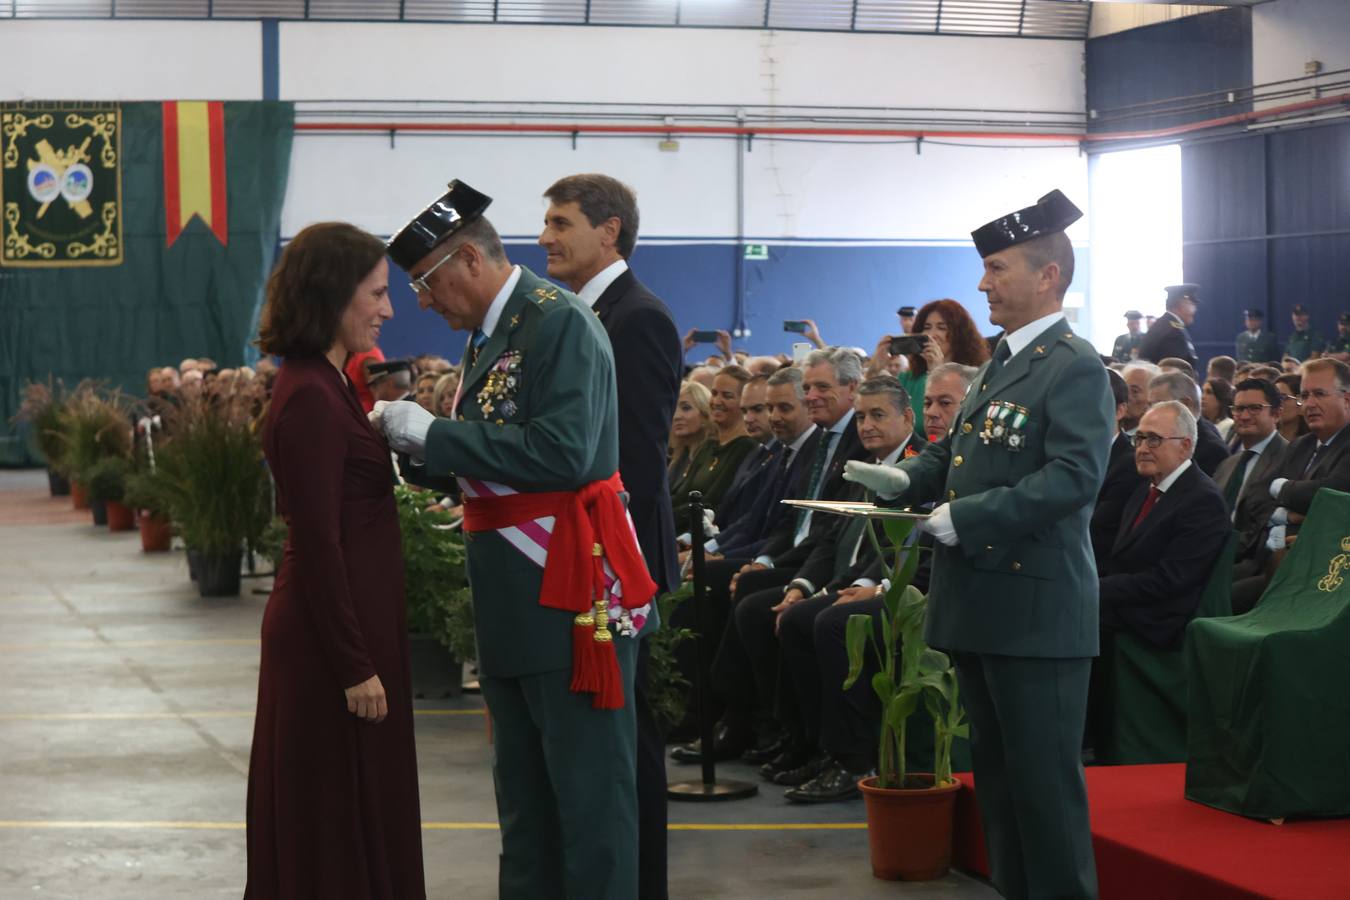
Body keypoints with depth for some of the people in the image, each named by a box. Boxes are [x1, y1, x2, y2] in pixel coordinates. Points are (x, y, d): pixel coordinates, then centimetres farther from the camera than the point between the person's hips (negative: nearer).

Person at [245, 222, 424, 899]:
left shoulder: (328, 384, 11)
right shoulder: (310, 399, -19)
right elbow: (316, 545, -21)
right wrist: (355, 665, -19)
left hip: (352, 623, 10)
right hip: (333, 636, -10)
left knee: (363, 810, 15)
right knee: (338, 816, 0)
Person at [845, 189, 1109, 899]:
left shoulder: (1075, 368, -13)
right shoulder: (1001, 362, 17)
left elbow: (1075, 475, -24)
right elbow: (959, 452, 25)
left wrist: (970, 517, -26)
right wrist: (908, 479, 4)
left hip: (1034, 607, -10)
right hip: (979, 600, 10)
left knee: (1042, 779, -5)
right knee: (995, 769, 16)